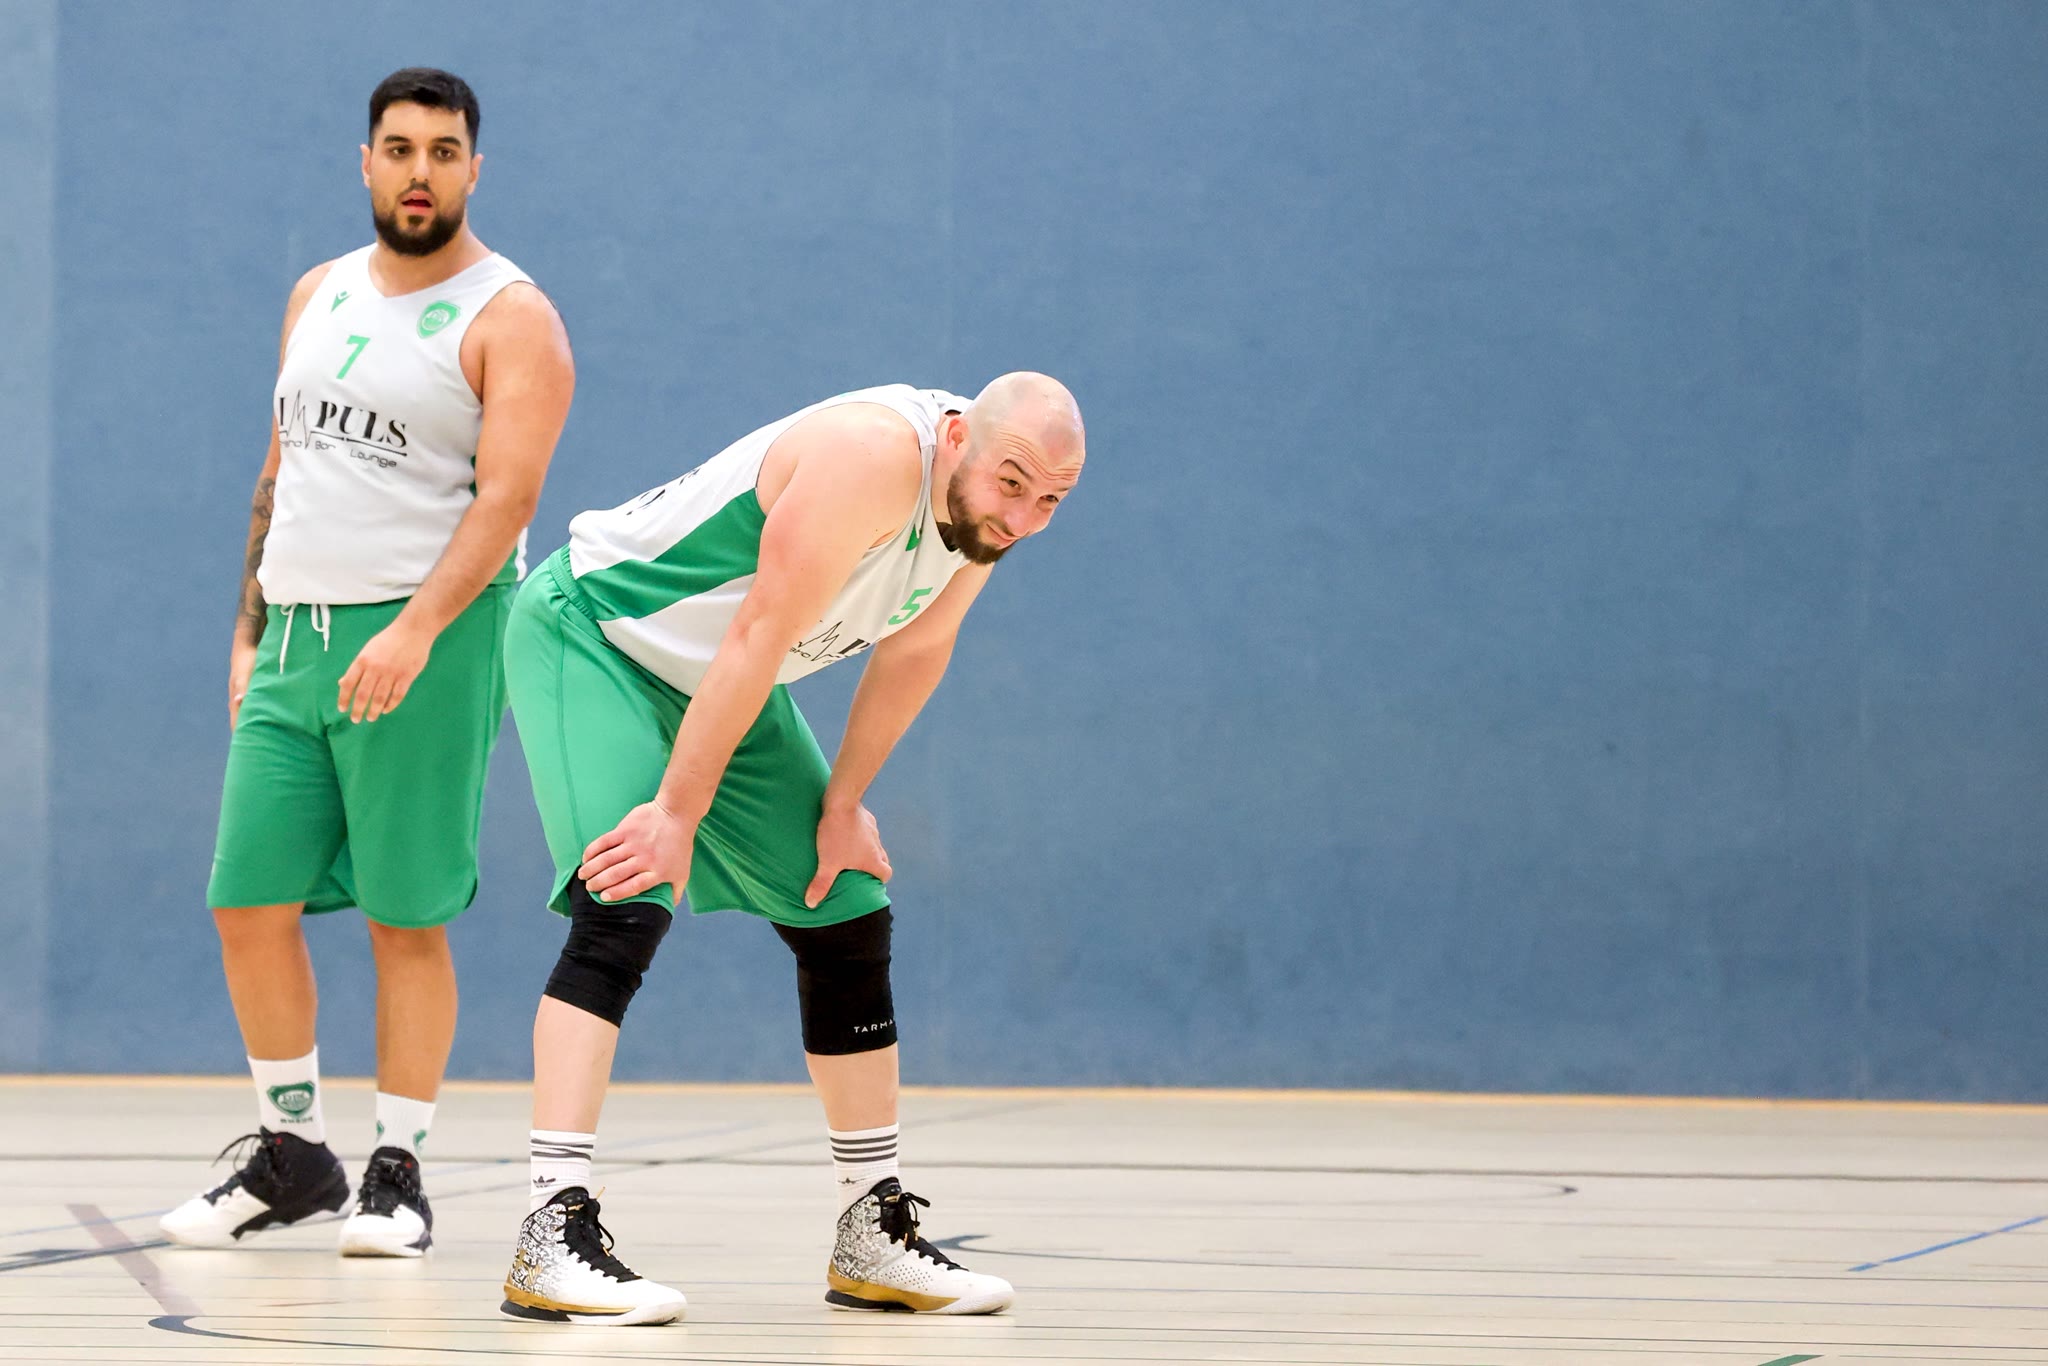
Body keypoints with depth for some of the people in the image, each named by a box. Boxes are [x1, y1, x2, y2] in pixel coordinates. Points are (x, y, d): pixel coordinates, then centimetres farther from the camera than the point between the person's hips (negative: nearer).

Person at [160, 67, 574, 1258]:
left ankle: (400, 1171, 5)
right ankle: (292, 1150, 16)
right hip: (296, 635, 6)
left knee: (407, 917, -4)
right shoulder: (319, 297, 16)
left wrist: (417, 630, -27)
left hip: (427, 637, -6)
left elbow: (508, 494, -16)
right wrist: (250, 629, 18)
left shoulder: (509, 319, -5)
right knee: (248, 902, 3)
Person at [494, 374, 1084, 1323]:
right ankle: (551, 1233, -31)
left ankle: (873, 1239, 20)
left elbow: (912, 650, 7)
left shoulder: (982, 504, -8)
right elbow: (759, 639, -33)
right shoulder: (877, 456, -35)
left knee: (847, 919, 9)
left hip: (711, 679, 9)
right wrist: (677, 812, -31)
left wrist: (842, 803, 3)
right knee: (627, 907, -27)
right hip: (589, 631, -9)